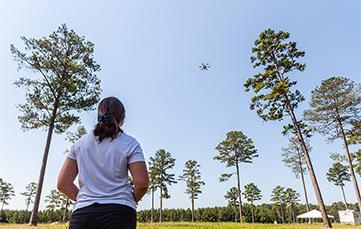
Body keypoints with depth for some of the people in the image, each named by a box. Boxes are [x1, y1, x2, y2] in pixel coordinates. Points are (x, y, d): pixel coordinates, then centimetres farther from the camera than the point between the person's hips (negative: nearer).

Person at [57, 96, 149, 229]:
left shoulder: (79, 144, 10)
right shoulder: (129, 143, 0)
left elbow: (63, 184, 9)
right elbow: (142, 183, -5)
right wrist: (131, 201, 12)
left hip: (83, 213, 3)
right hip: (120, 213, -2)